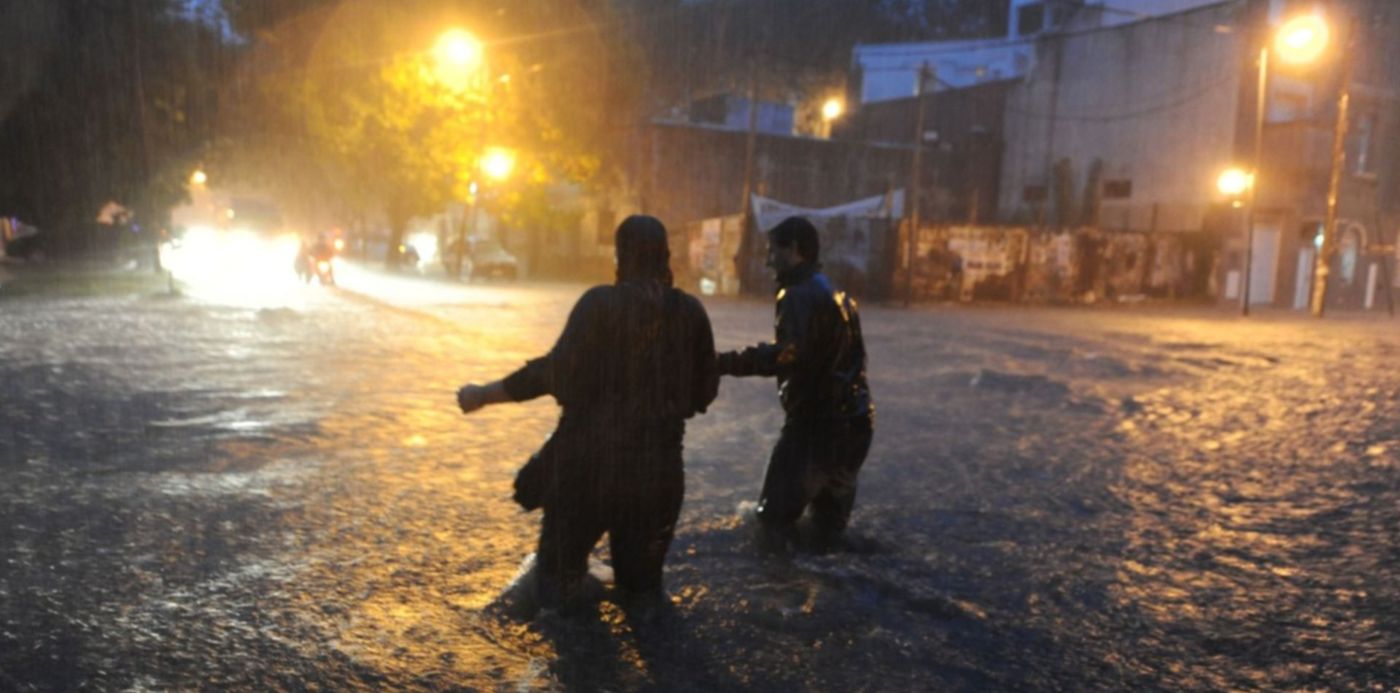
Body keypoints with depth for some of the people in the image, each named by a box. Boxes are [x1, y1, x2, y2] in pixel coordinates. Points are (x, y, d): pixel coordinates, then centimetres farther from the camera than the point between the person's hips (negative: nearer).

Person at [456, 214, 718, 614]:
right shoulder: (690, 312, -2)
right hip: (659, 464, 4)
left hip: (592, 458, -3)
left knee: (561, 570, 13)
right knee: (641, 574, 21)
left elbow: (557, 371, -18)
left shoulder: (600, 303, -13)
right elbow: (704, 390, 3)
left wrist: (484, 395, -10)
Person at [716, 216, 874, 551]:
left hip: (815, 424, -10)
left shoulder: (801, 295, -15)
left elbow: (787, 353, -32)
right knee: (830, 518, 19)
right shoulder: (835, 294, 17)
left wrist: (726, 363, -33)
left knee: (776, 517, -5)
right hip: (850, 422, 10)